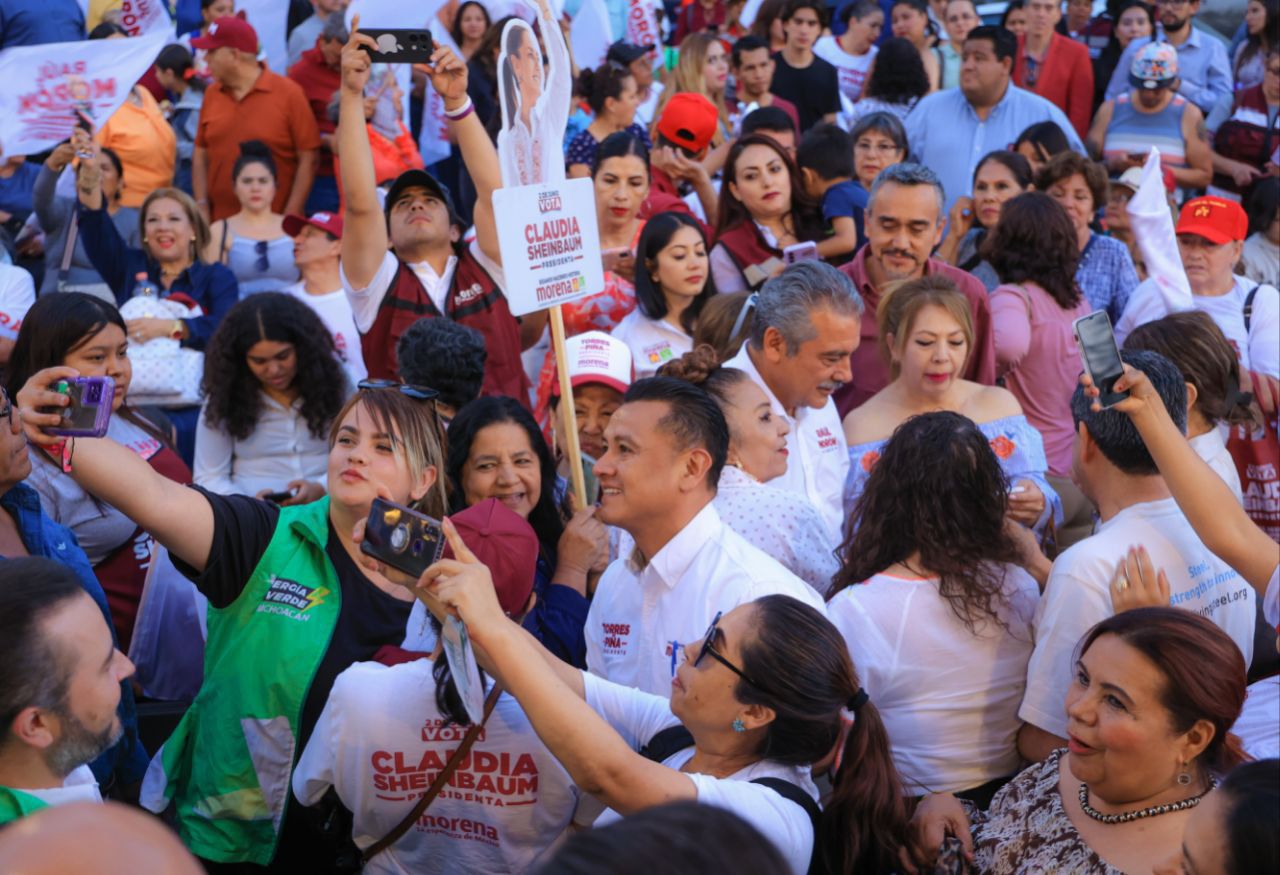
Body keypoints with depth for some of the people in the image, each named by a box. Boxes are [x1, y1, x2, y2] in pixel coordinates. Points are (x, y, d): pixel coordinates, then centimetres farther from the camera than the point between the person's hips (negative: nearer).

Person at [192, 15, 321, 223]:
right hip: (219, 223, 4)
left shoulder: (288, 93, -5)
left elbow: (309, 158, -6)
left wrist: (290, 217, -11)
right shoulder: (211, 95, 7)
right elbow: (200, 154, 11)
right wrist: (202, 209, 1)